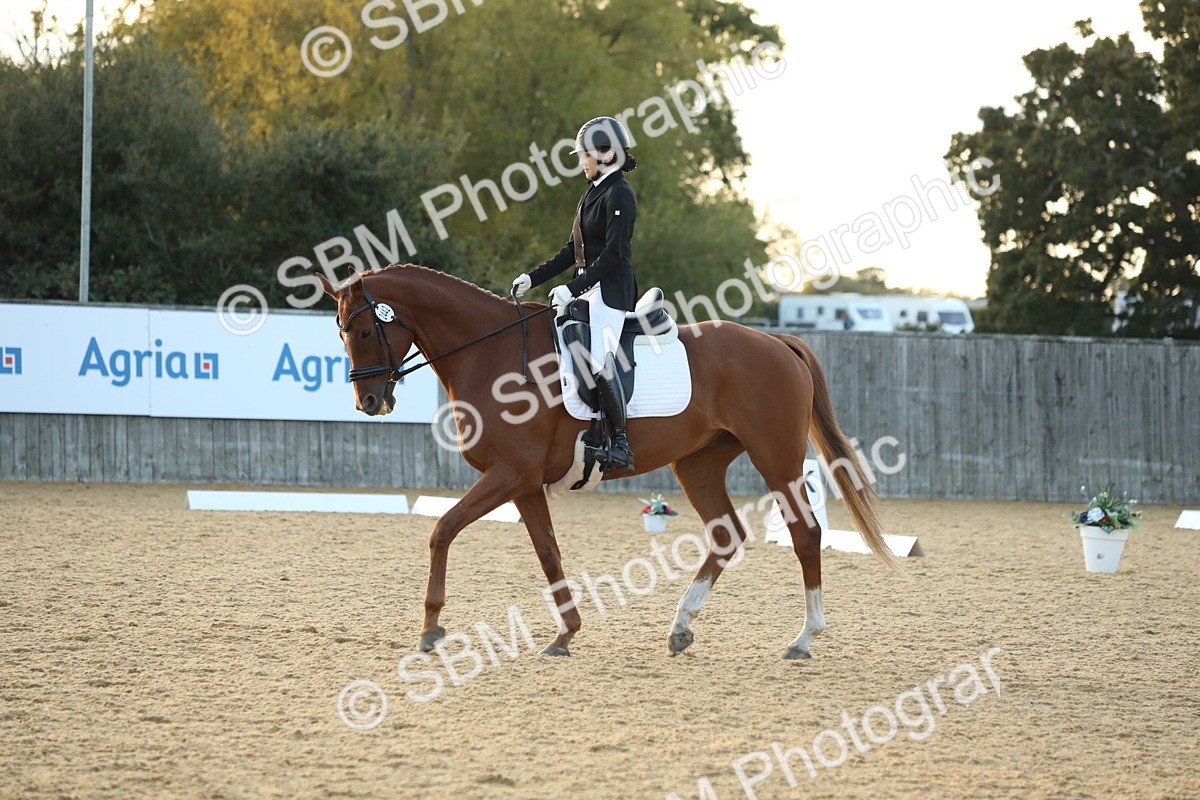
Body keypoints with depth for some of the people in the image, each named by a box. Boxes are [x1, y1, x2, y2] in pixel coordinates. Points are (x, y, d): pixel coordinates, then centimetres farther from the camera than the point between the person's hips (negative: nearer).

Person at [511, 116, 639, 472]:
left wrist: (573, 289, -23)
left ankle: (622, 444, -17)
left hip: (611, 289, -10)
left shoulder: (619, 194, -12)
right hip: (586, 288, 10)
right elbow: (572, 251, 20)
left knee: (598, 357, -23)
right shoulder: (593, 194, 17)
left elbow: (613, 253, -19)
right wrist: (533, 278, 12)